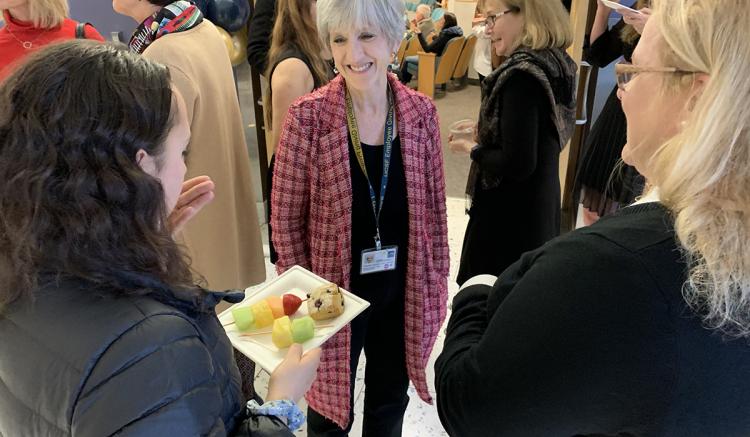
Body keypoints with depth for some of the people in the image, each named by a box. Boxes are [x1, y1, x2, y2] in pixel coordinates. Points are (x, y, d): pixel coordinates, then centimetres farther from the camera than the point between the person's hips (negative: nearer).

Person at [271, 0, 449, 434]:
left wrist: (438, 283, 4)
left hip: (404, 290, 3)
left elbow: (434, 205, 2)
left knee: (391, 400, 25)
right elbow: (286, 219, -9)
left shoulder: (421, 111, -6)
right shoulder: (308, 116, -16)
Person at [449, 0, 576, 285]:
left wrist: (473, 149, -9)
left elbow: (517, 164, -25)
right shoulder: (556, 63, 4)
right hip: (540, 207, 9)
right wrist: (484, 135, 9)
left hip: (508, 215, -9)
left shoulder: (523, 73, -23)